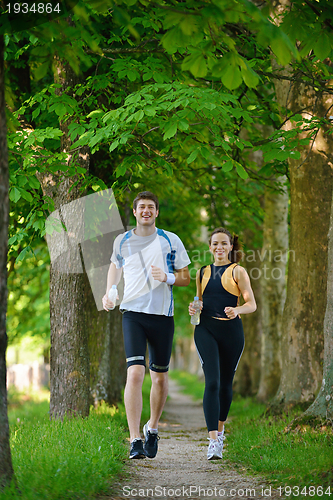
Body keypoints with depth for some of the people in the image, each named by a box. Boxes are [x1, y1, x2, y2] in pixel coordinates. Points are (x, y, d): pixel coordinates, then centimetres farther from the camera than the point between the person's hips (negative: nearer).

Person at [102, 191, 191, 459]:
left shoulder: (171, 241, 4)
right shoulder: (122, 241, 7)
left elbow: (186, 278, 8)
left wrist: (167, 278, -13)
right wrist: (109, 292, 12)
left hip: (163, 315, 1)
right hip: (133, 313, -1)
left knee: (160, 377, 9)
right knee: (135, 372, -16)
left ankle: (152, 428, 33)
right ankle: (135, 440, -16)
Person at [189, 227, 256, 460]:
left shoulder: (237, 271, 3)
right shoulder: (203, 273, 14)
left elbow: (252, 304, -3)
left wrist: (237, 310, -24)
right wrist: (194, 308, 1)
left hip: (231, 330, -1)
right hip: (206, 329, 1)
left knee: (226, 382, 9)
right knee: (212, 382, -15)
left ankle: (220, 428, 35)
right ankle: (213, 441, -22)